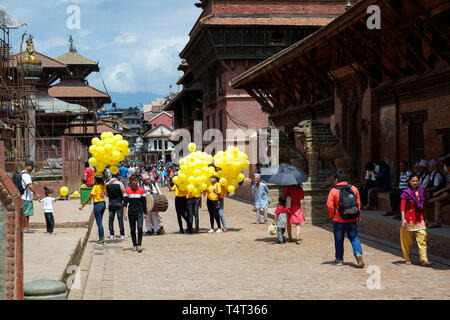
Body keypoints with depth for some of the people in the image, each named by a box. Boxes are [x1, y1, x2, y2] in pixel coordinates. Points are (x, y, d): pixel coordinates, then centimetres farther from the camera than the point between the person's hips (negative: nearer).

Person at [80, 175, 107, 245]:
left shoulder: (96, 187, -15)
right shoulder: (103, 186, 3)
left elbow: (89, 197, -15)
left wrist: (82, 206, -12)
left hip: (97, 205, -7)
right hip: (103, 204, 7)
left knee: (99, 223, -2)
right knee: (100, 223, 15)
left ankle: (102, 239, -1)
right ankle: (101, 239, 16)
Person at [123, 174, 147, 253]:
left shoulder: (142, 190, 2)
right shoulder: (127, 190, 3)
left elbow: (144, 202, 7)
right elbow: (125, 202, 2)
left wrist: (145, 213, 4)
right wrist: (125, 213, -5)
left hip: (139, 212, -1)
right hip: (131, 212, 1)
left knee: (140, 228, -16)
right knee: (132, 229, 7)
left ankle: (139, 245, -13)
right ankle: (134, 245, 19)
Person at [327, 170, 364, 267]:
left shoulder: (333, 191, -8)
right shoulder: (353, 189, 2)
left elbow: (330, 205, -12)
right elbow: (358, 204, 7)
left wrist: (332, 216, 3)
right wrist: (359, 216, 16)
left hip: (338, 220, -2)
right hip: (353, 220, 2)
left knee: (339, 240, 10)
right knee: (355, 238, 7)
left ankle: (339, 259, 18)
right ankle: (358, 253, -17)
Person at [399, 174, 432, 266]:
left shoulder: (421, 191, 8)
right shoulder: (406, 192, -6)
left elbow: (423, 206, 16)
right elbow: (402, 206, -11)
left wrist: (424, 218, 18)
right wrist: (403, 219, -21)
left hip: (419, 218, 4)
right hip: (409, 218, -4)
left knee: (422, 237, -8)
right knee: (408, 239, 5)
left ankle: (424, 260, -12)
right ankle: (407, 259, 20)